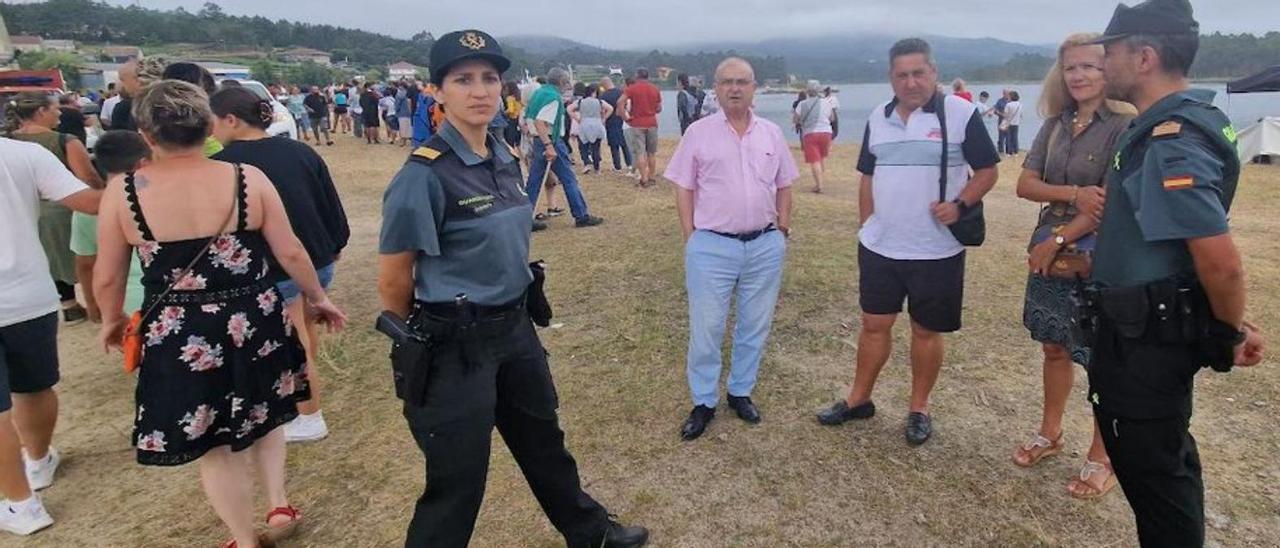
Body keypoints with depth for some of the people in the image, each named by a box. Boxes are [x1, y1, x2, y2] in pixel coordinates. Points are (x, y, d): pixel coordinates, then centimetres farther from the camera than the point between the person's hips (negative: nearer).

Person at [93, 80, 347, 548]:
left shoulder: (122, 191, -9)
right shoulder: (248, 178, -10)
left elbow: (107, 277, 0)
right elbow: (290, 252, -5)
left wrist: (112, 321, 20)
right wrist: (318, 297, 11)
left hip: (179, 336, -1)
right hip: (255, 325, 1)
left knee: (215, 446, 16)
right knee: (263, 414, 29)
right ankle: (280, 506, 27)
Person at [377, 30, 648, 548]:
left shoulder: (505, 158, 3)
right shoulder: (424, 175, -20)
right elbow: (392, 282, -14)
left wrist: (507, 319, 18)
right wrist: (425, 339, 1)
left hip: (515, 328, 8)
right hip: (455, 346, -8)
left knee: (544, 442, 26)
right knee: (458, 480, 7)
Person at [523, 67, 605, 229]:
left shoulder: (538, 92, 13)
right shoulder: (553, 97, -14)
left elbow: (526, 117, 16)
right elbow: (539, 122, -25)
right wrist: (549, 146, -30)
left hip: (537, 141, 9)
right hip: (551, 141, -9)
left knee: (533, 182, 9)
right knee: (569, 180, 0)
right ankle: (581, 216, 6)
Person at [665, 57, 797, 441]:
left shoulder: (772, 133, 7)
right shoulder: (698, 133, -1)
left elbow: (783, 185, 14)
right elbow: (683, 188, 0)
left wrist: (783, 227, 7)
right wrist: (690, 236, -6)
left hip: (765, 246, 3)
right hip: (712, 246, -3)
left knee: (755, 326, 13)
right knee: (706, 328, 2)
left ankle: (741, 392, 31)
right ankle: (704, 402, 18)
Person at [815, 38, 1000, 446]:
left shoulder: (960, 113, -7)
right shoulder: (878, 118, 7)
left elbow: (987, 171, -3)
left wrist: (960, 205, -20)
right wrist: (867, 227, 12)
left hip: (937, 251, -3)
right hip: (879, 248, 4)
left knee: (927, 331, 10)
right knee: (874, 324, 12)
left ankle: (919, 408, 26)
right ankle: (859, 399, 26)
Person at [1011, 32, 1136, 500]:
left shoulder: (1125, 126, -11)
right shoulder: (1055, 125, 6)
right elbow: (1025, 185, 0)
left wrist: (1058, 240, -14)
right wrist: (1074, 194, -17)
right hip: (1050, 254, 6)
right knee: (1054, 347, 17)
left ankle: (1101, 458, 21)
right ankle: (1050, 434, 34)